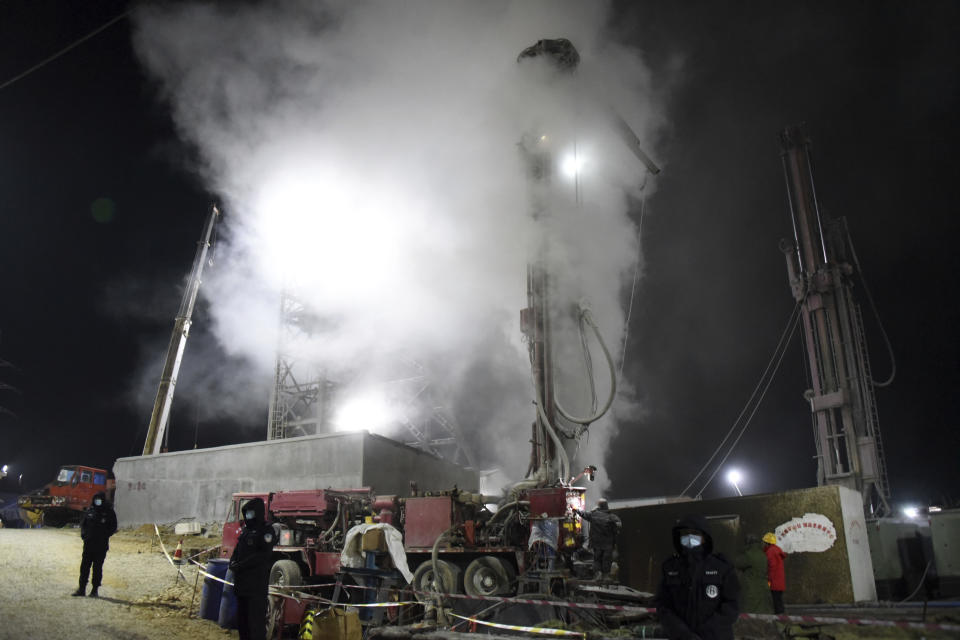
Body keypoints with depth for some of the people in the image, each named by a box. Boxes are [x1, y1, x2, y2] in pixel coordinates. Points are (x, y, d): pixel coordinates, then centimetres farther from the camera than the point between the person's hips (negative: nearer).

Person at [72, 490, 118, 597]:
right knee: (84, 565, 5)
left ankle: (95, 590, 9)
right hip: (88, 543, 3)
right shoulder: (89, 510, 7)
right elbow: (82, 522, 16)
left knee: (97, 567, 2)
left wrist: (104, 536, -13)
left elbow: (113, 528, 0)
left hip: (101, 545, -3)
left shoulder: (109, 512, -2)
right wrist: (83, 534, 0)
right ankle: (82, 588, 14)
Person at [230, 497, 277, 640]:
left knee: (256, 619, -9)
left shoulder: (266, 530, -9)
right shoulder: (246, 530, 18)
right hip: (242, 583, 9)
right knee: (242, 618, 17)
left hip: (257, 584, -9)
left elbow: (263, 555, -18)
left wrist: (241, 565, -19)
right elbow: (237, 550, 21)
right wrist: (233, 563, -1)